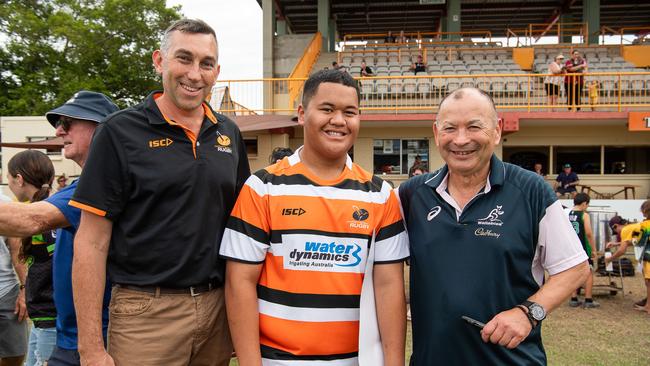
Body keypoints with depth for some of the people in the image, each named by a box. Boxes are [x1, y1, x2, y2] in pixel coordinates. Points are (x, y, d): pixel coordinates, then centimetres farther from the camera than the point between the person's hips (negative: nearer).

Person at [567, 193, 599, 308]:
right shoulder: (584, 215, -10)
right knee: (588, 274, 5)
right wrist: (594, 249, -9)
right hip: (583, 249, -5)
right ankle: (588, 300, 5)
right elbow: (589, 233, -16)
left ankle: (574, 299, 14)